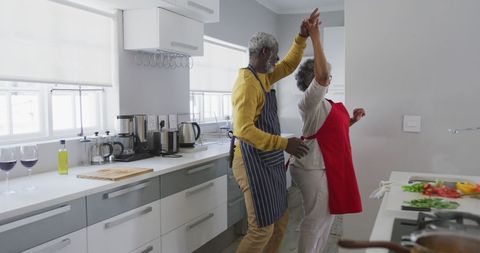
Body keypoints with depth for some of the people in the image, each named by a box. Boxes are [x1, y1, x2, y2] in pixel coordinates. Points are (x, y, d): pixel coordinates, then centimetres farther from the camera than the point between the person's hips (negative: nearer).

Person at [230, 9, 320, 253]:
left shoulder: (264, 77, 11)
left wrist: (303, 37, 12)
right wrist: (284, 143, -28)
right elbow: (244, 130, -27)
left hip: (270, 162, 10)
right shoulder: (247, 83, -19)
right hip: (255, 164, -10)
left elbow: (290, 64, 25)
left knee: (280, 221, 17)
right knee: (262, 229, -2)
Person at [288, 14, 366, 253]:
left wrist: (352, 120, 9)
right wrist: (315, 38, -30)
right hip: (314, 168, -10)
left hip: (327, 166, 10)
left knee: (326, 216, 18)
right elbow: (321, 75, -33)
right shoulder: (309, 101, -15)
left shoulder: (324, 103, 14)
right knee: (315, 219, -1)